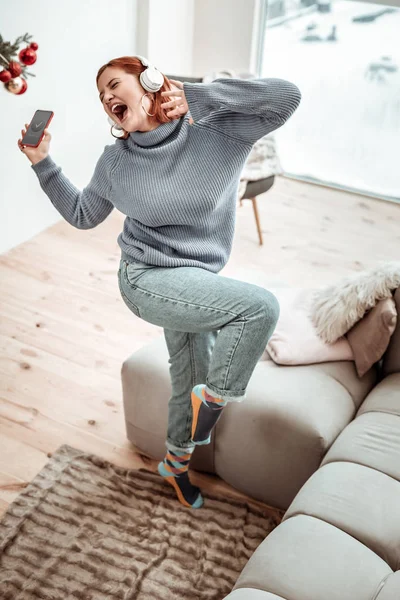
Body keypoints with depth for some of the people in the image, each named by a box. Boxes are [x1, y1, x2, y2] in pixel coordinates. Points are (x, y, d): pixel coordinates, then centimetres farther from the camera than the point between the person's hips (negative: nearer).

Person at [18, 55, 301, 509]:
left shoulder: (217, 133, -11)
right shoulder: (116, 161, -4)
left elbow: (286, 97, -23)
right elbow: (81, 214, 12)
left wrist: (198, 96, -22)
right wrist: (43, 164, 2)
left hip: (195, 283, 3)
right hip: (145, 279, -3)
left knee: (191, 375, 20)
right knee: (261, 307, -24)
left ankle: (175, 462, 46)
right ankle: (218, 396, -1)